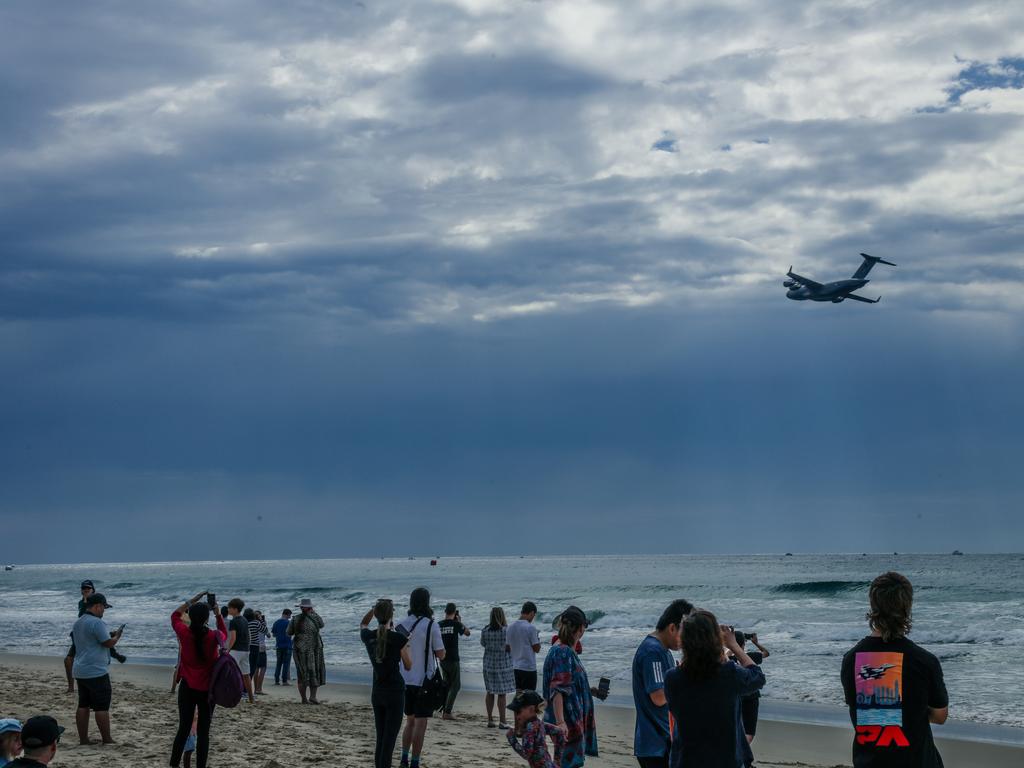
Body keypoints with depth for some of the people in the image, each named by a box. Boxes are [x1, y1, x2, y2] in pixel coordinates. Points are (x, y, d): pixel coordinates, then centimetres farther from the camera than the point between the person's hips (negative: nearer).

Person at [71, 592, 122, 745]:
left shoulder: (78, 622, 14)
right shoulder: (96, 622, -16)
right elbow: (109, 643, -18)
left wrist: (109, 635, 19)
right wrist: (117, 635, 1)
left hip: (80, 672, 9)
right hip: (96, 672, -9)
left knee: (83, 705, 10)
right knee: (102, 707, -4)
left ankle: (83, 738, 11)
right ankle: (107, 740, 0)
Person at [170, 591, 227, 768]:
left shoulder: (184, 633, -11)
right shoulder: (214, 637, -13)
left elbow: (175, 615, 11)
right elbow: (225, 635, 14)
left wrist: (192, 600, 10)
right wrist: (218, 614, 10)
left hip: (187, 688, 1)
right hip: (207, 690, -1)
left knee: (183, 729, 12)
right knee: (203, 732, 3)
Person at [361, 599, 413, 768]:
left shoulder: (368, 637, -1)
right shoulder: (399, 638, -14)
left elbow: (363, 624, 25)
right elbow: (408, 666, -2)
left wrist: (375, 607, 14)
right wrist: (408, 645, 10)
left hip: (377, 692, 5)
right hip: (395, 692, -5)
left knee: (380, 738, 14)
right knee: (389, 739, -4)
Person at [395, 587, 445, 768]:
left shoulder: (402, 624, 3)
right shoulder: (431, 625, -13)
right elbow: (441, 655, -10)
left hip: (406, 680, 6)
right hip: (424, 681, -5)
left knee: (410, 721, 18)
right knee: (420, 724, 0)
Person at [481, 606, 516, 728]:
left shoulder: (485, 631, -3)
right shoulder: (506, 631, -15)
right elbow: (509, 647, -13)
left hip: (489, 664, 4)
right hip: (503, 665, -4)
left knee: (490, 693, 13)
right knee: (502, 694, 1)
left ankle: (490, 719, 17)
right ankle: (502, 721, 3)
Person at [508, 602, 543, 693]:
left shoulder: (510, 627, 5)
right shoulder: (531, 628, -14)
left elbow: (508, 647, 11)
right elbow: (537, 649, -10)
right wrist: (538, 639, 8)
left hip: (515, 667, 6)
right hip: (529, 668, -6)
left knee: (518, 694, 13)